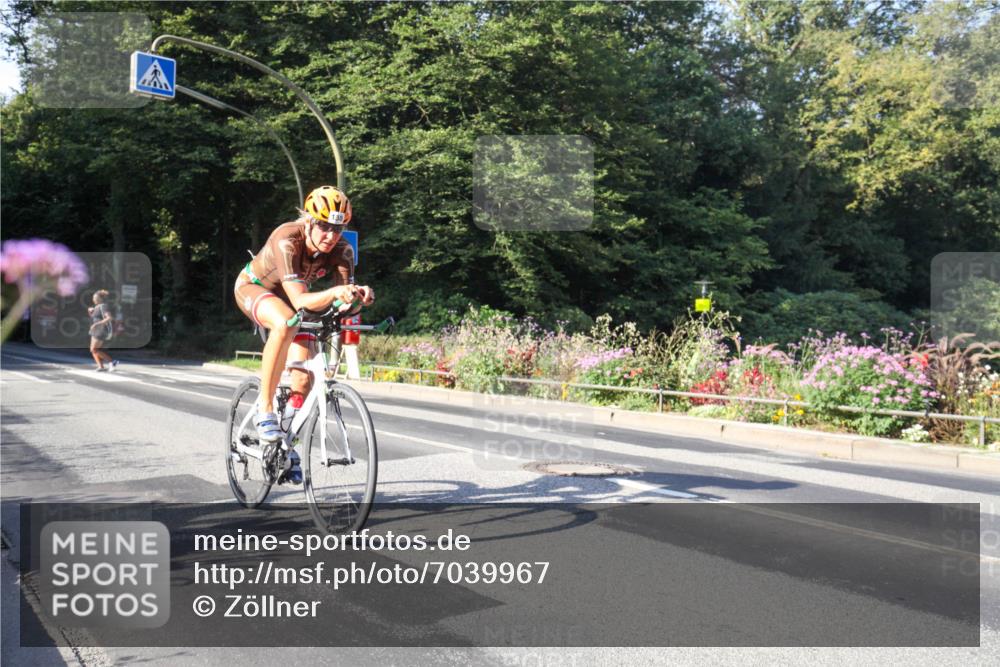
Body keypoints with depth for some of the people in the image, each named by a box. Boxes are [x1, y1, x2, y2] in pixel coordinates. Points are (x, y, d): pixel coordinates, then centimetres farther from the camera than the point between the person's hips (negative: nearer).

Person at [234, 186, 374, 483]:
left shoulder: (342, 250, -25)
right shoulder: (287, 239, -37)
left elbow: (344, 301, -33)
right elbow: (299, 300, -46)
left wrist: (357, 295, -56)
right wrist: (333, 292, -63)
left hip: (292, 296, 4)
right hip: (253, 287, -4)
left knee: (304, 378, -10)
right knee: (285, 323, -40)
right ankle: (264, 410, -25)